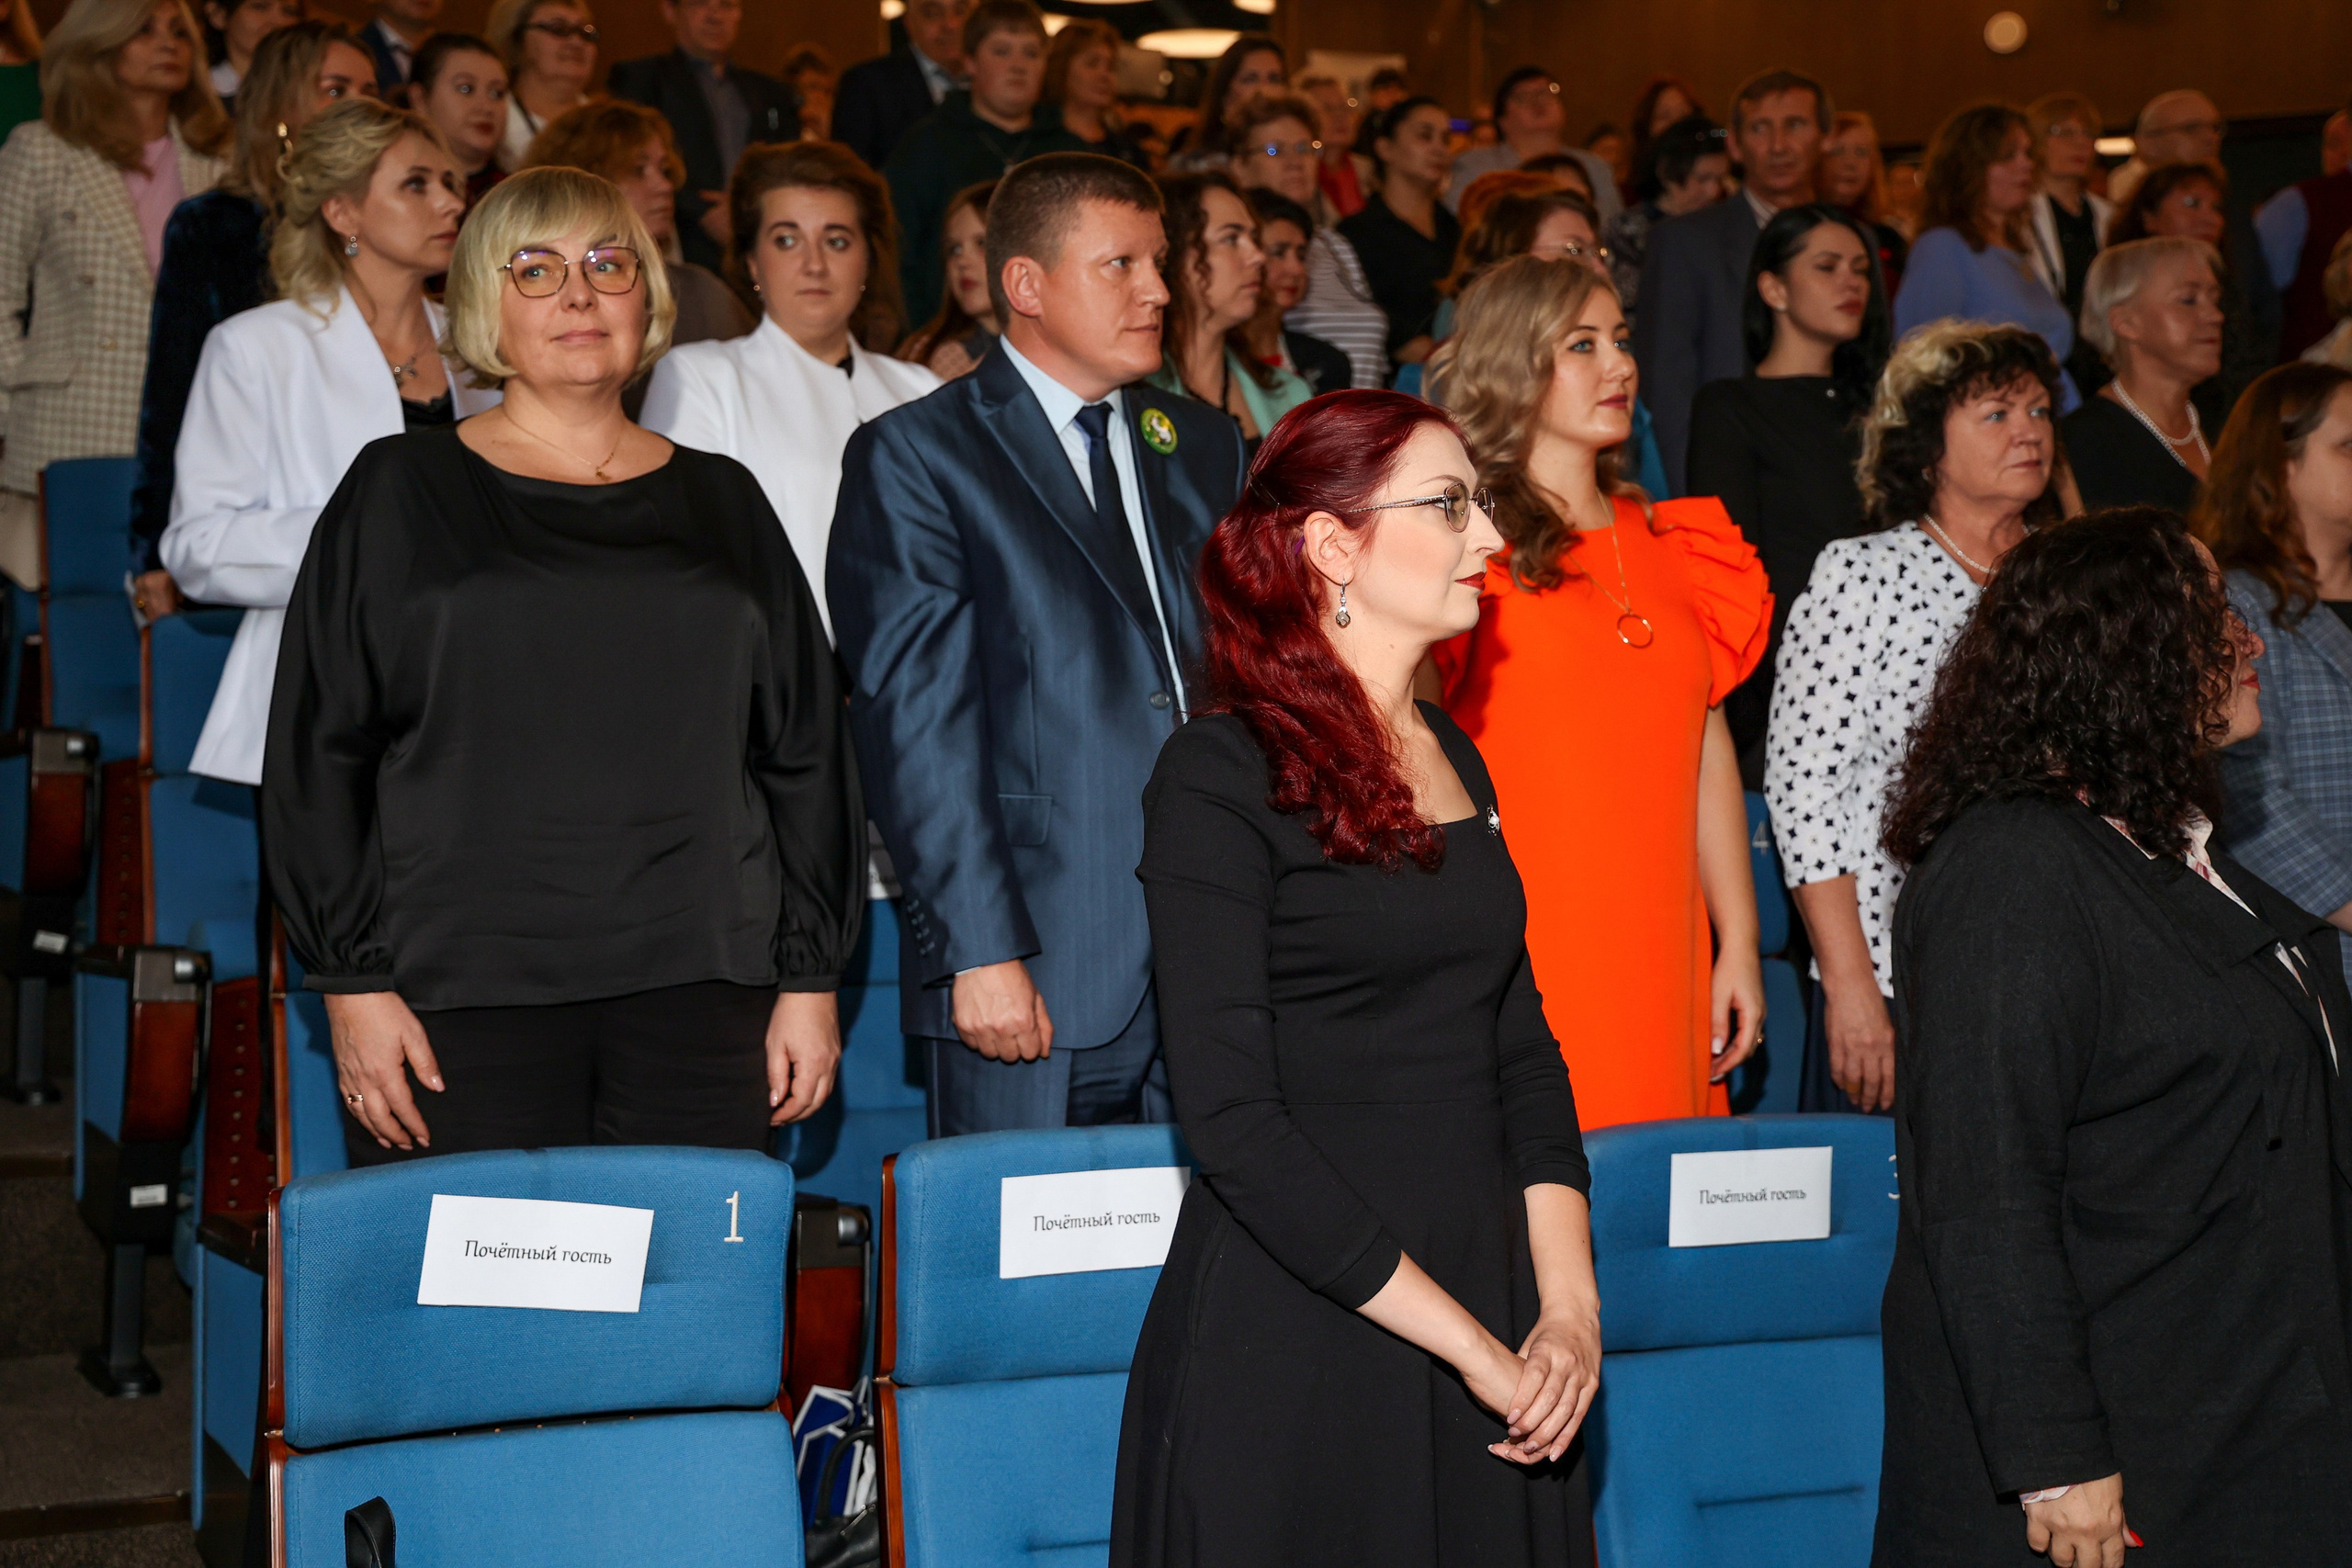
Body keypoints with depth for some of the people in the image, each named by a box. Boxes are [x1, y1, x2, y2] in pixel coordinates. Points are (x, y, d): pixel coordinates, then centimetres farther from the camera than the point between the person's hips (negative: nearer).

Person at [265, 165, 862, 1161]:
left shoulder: (720, 499, 16)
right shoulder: (403, 491, 7)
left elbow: (806, 751, 15)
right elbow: (318, 751, 3)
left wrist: (809, 977, 8)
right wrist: (352, 982, -5)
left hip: (697, 993, 2)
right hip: (463, 998, -2)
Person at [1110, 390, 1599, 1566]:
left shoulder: (1451, 756, 12)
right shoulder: (1223, 776, -11)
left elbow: (1520, 1043, 10)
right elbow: (1231, 1117, -17)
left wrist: (1568, 1305, -5)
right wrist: (1470, 1344, -17)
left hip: (1485, 1299, 7)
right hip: (1294, 1337, -6)